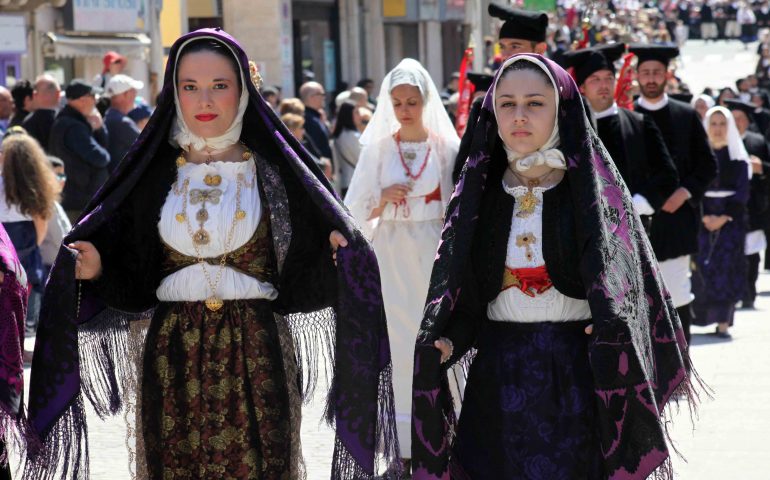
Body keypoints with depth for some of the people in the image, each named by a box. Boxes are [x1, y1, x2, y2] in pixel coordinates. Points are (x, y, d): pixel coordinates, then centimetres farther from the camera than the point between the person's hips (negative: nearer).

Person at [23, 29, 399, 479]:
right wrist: (97, 269, -12)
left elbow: (303, 273, -1)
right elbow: (133, 278, 7)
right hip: (175, 356, 1)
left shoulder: (272, 168, 0)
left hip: (256, 355, -1)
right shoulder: (153, 172, 5)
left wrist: (335, 254, -20)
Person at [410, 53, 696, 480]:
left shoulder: (595, 188, -1)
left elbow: (625, 278, -6)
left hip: (578, 377, -2)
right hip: (499, 377, 3)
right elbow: (463, 297, 7)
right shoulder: (478, 193, 8)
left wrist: (611, 333, -25)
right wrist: (445, 342, -12)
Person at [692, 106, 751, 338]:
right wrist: (704, 217, -13)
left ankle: (723, 322, -9)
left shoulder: (738, 157, 5)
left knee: (727, 267, -6)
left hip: (731, 219, 0)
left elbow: (742, 192, -1)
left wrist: (724, 218, -12)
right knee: (702, 266, -6)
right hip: (702, 217, 0)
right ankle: (702, 316, 6)